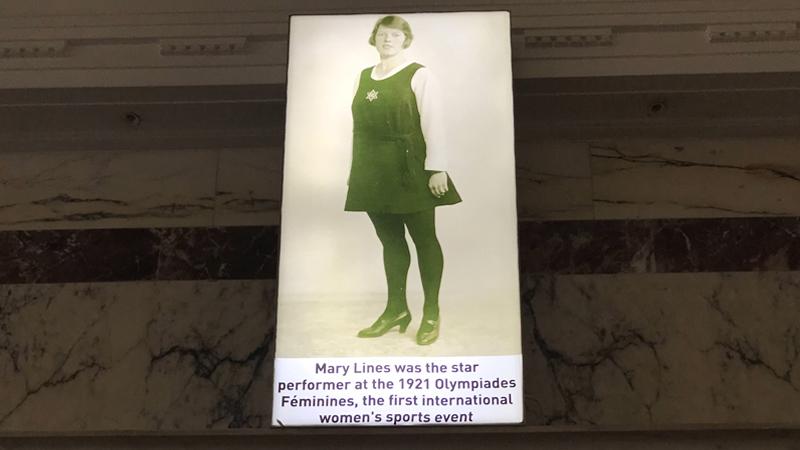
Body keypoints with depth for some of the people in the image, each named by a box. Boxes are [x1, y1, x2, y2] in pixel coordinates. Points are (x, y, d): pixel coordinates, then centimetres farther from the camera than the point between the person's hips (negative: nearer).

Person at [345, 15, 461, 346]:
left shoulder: (418, 74, -3)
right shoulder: (363, 78, 15)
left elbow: (432, 123, -9)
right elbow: (359, 126, 15)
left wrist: (436, 168, -16)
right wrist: (356, 170, 12)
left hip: (410, 169, -5)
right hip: (372, 172, 5)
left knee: (424, 238, 2)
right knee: (389, 240, 11)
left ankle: (431, 313, 10)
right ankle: (396, 309, 20)